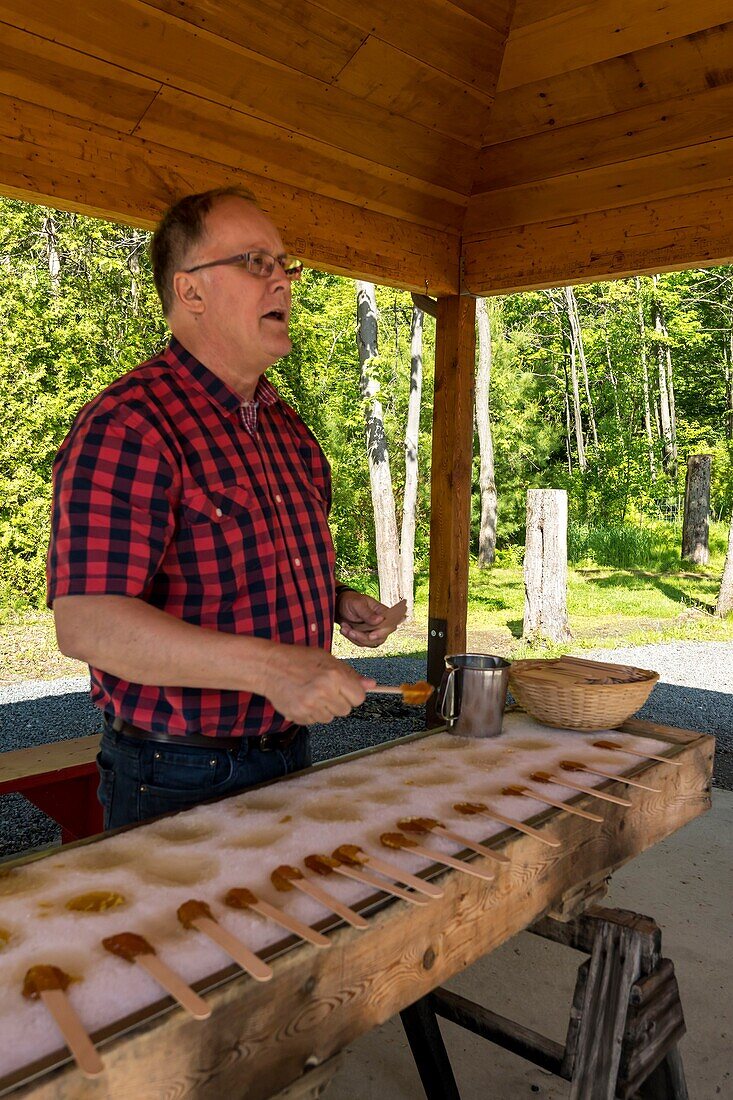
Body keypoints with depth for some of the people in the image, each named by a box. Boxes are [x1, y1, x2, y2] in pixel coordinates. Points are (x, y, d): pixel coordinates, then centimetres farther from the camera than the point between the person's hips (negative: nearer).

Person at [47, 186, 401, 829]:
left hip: (289, 756, 8)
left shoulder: (289, 428, 9)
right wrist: (271, 667, -33)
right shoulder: (126, 426, -18)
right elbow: (85, 623, -27)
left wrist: (339, 603, 3)